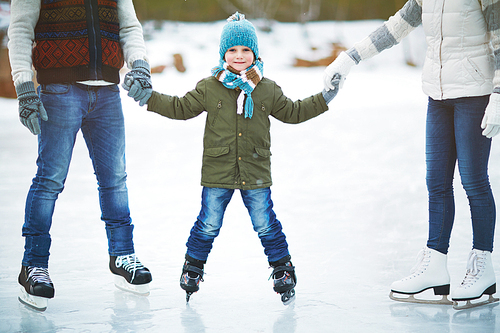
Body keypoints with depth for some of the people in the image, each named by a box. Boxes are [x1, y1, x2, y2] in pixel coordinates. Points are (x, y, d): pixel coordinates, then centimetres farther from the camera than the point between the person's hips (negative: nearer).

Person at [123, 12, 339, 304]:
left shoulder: (268, 90, 4)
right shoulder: (209, 88, 0)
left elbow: (292, 112, 14)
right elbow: (180, 108, 6)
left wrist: (323, 100, 6)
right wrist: (146, 96, 0)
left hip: (256, 173, 0)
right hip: (217, 173, 0)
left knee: (266, 225, 4)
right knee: (208, 225, 4)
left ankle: (283, 269, 20)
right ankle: (193, 267, 23)